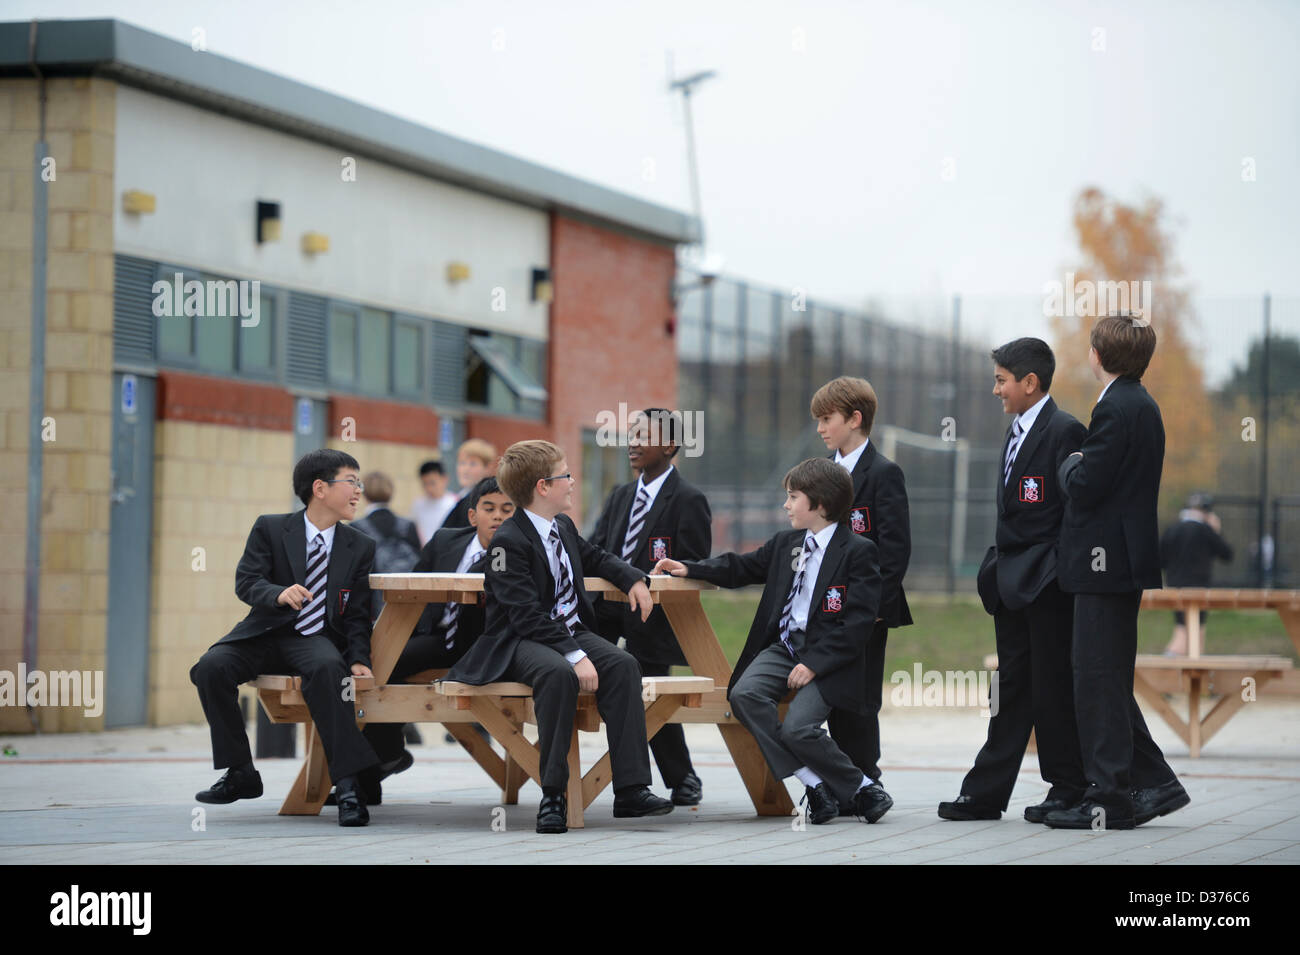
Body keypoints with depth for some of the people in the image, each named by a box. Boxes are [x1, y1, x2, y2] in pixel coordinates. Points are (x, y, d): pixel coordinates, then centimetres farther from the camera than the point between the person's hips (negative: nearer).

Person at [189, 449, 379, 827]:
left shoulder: (360, 547, 8)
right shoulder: (270, 529, 3)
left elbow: (358, 613, 5)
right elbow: (246, 581, -7)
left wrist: (359, 660, -13)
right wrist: (279, 594, -30)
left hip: (316, 639, -1)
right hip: (266, 635, 1)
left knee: (327, 667, -37)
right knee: (211, 666, -28)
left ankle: (347, 784, -38)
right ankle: (240, 774, -12)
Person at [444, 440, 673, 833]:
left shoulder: (564, 527, 12)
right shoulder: (509, 542, -15)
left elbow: (595, 558, 35)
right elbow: (529, 617, -22)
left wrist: (633, 579, 14)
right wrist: (574, 655, -30)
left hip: (572, 632, 7)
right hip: (521, 642, -7)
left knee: (623, 665, -21)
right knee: (559, 673, -39)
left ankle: (631, 789, -24)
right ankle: (553, 795, -31)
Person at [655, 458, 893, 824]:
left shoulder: (859, 551, -6)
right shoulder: (786, 544, 16)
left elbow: (858, 620, -13)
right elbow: (741, 567, 28)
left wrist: (815, 664, -19)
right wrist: (689, 569, 16)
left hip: (827, 656, -7)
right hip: (783, 645, 7)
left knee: (797, 727, -25)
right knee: (744, 694, -22)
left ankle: (864, 790, -2)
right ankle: (814, 784, -17)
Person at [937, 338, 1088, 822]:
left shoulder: (1065, 432, -12)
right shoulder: (1016, 431, 16)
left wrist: (1060, 573, -18)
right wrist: (999, 566, 15)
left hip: (1047, 583, -9)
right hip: (1013, 582, 9)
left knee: (1053, 686, -2)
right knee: (1013, 686, 10)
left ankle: (1070, 790, 7)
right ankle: (987, 792, 11)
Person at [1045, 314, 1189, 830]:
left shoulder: (1116, 409, -17)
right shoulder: (1142, 405, 14)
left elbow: (1085, 486, -18)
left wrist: (1070, 464, 0)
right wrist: (1081, 465, 12)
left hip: (1105, 564, -10)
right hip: (1126, 557, 10)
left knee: (1098, 679, -5)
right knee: (1108, 680, 15)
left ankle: (1109, 800, -2)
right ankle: (1154, 783, 17)